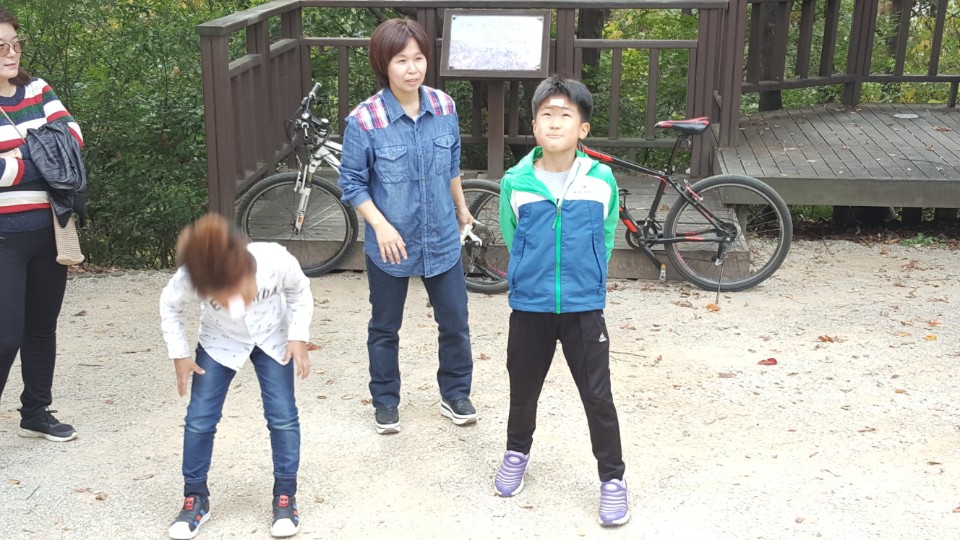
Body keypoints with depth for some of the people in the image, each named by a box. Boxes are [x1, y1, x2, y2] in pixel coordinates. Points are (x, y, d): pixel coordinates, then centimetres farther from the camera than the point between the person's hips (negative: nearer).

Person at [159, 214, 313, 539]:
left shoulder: (277, 261, -38)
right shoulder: (189, 278, -36)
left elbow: (300, 292, -13)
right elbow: (170, 307, -11)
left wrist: (298, 337, -18)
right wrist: (179, 355, -10)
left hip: (272, 339, 0)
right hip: (220, 343, 1)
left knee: (282, 416, -5)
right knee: (199, 420, -2)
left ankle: (285, 496, 12)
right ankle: (195, 498, 17)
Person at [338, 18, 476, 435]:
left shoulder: (444, 107, -6)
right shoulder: (365, 120, -18)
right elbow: (352, 182, -9)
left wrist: (461, 207, 21)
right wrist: (381, 225, -19)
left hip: (442, 239, 3)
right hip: (390, 244, -3)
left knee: (455, 323, 12)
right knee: (385, 328, 15)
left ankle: (455, 394, 34)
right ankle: (385, 401, 34)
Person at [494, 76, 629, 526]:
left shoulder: (601, 180, -8)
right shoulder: (515, 183, -8)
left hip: (584, 309, -1)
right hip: (529, 308, 1)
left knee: (598, 397, 5)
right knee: (523, 390, 18)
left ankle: (612, 477, 22)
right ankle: (517, 451, 44)